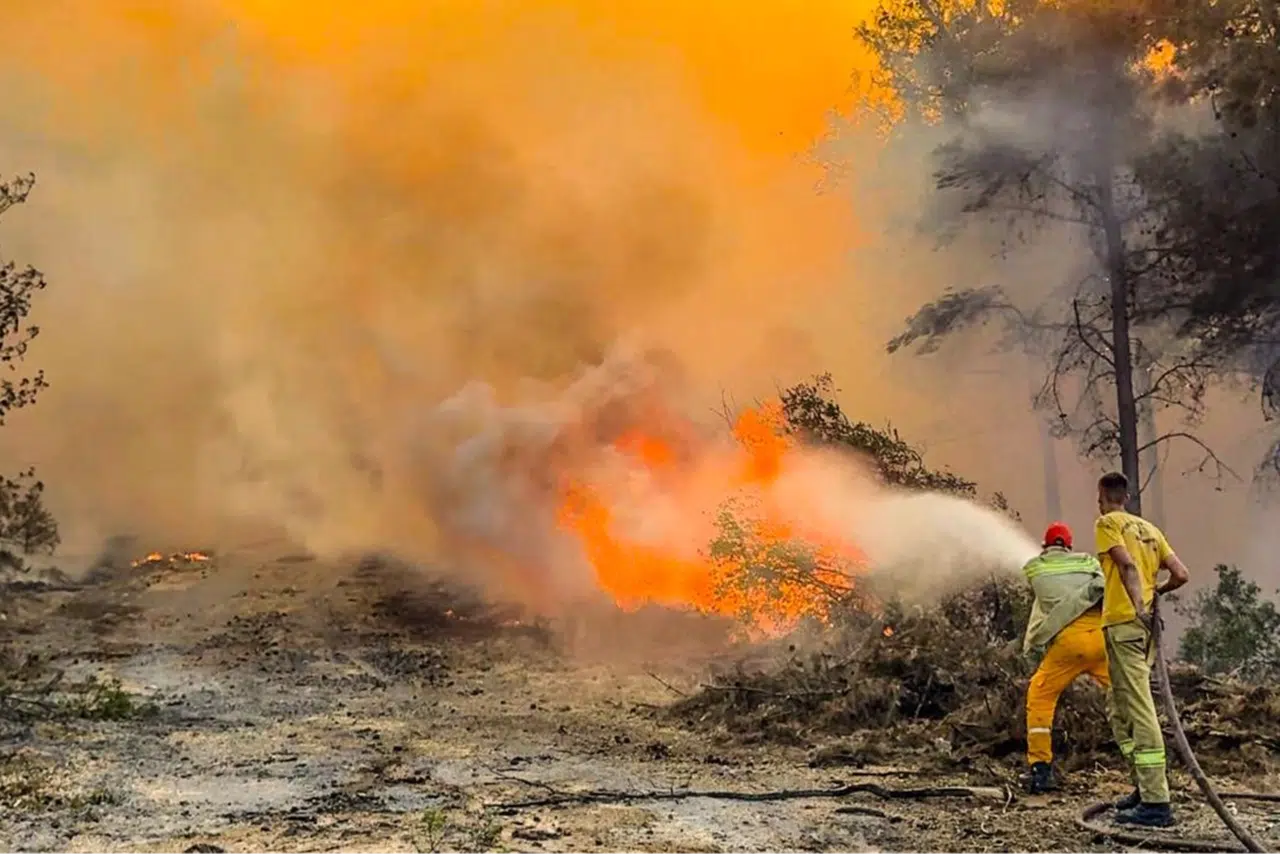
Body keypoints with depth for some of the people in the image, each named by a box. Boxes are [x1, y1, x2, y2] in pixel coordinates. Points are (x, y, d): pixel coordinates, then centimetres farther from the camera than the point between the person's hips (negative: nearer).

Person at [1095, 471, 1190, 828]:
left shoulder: (1107, 523, -1)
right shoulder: (1149, 528, 19)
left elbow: (1127, 564, -17)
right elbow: (1180, 574, 13)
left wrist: (1138, 606, -27)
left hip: (1124, 623, -8)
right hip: (1147, 625, 8)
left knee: (1139, 710, -10)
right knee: (1122, 710, 18)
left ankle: (1156, 802, -13)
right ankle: (1146, 787, 18)